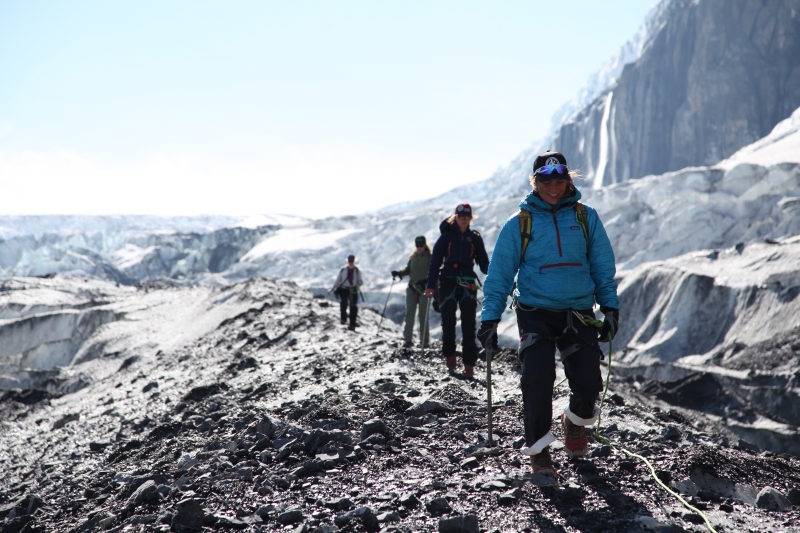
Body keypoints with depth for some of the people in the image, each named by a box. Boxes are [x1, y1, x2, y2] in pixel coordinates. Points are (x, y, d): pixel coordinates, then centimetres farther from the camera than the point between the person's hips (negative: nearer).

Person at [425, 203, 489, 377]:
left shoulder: (475, 238, 9)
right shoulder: (447, 235, 4)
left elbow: (483, 262, 7)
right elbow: (435, 260, 0)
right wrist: (430, 285, -7)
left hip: (468, 284, 1)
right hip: (448, 282, -1)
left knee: (469, 325, -3)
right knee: (448, 321, -1)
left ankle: (469, 363, -2)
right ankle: (449, 354, 20)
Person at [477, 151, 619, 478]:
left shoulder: (585, 217, 6)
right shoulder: (519, 223, 2)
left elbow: (602, 265, 11)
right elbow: (500, 273, 3)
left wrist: (610, 307, 5)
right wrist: (490, 318, -1)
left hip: (578, 313, 2)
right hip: (535, 312, -2)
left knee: (588, 383, -3)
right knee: (538, 378, -16)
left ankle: (575, 420, 32)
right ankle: (538, 451, 0)